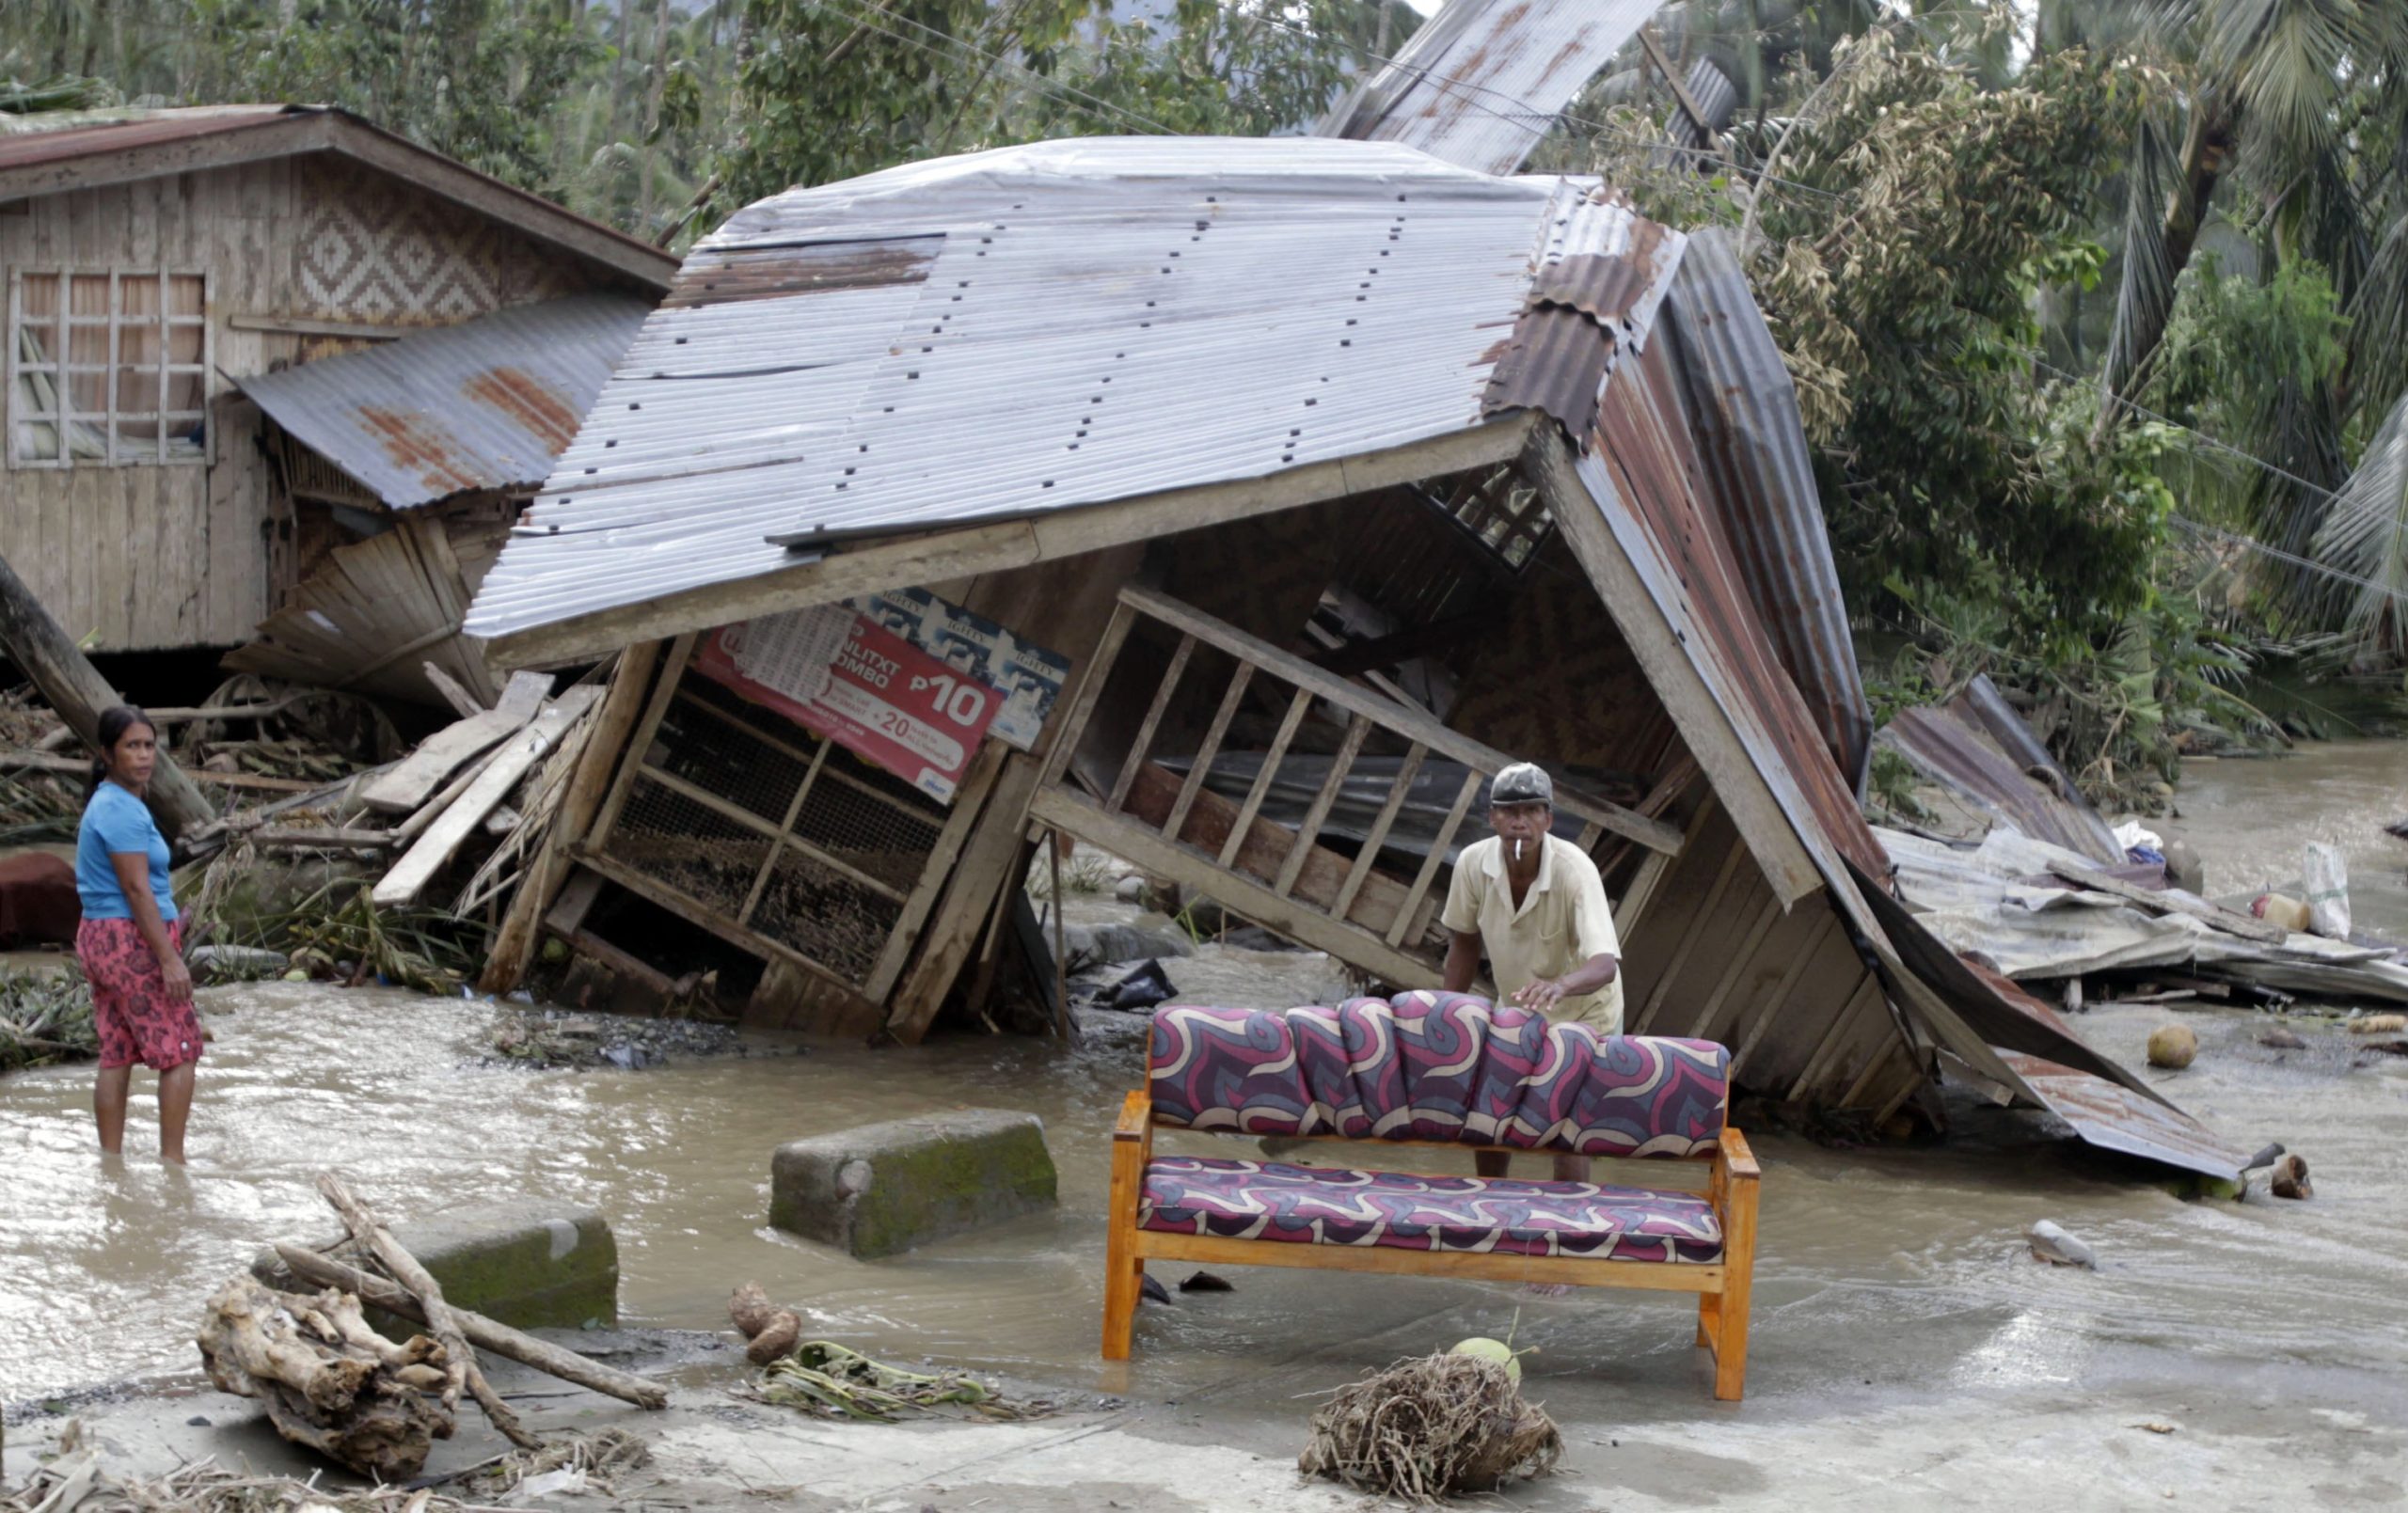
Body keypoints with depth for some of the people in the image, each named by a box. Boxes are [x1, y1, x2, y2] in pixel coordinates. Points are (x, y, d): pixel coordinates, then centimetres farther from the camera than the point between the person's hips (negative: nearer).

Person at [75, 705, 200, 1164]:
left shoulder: (103, 803, 14)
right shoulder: (123, 810, -17)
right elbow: (136, 889, -21)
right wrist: (170, 958, -21)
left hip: (98, 937, 9)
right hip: (134, 940, -9)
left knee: (117, 1056, 10)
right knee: (178, 1051, -2)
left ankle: (111, 1161, 12)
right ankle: (172, 1158, -1)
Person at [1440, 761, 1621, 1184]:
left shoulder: (1575, 870, -32)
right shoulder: (1473, 863, -19)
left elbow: (1606, 963, -43)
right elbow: (1464, 942, -2)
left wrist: (1560, 985, -64)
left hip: (1582, 1014, -5)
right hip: (1513, 1008, 5)